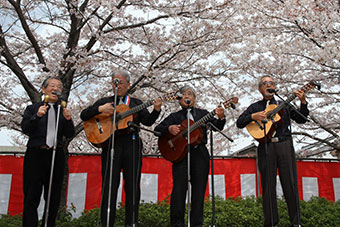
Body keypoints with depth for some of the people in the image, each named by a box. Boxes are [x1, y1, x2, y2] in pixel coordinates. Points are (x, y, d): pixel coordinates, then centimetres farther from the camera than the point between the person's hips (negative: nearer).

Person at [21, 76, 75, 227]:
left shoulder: (63, 111, 15)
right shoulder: (32, 108, 9)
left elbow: (69, 135, 8)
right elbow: (25, 129, -3)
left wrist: (68, 120, -10)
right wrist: (37, 116, -19)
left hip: (57, 156, 3)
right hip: (36, 154, -3)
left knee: (54, 198, 8)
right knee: (32, 197, -4)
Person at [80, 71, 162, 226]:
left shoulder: (136, 103, 18)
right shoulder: (105, 101, 17)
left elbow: (147, 121, 5)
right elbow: (84, 116, 9)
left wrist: (156, 110, -12)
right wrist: (100, 109, -7)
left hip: (132, 145, 1)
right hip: (111, 144, -1)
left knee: (133, 186, 1)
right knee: (109, 186, -2)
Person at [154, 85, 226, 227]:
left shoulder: (202, 113, 18)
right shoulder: (175, 116, 15)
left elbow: (217, 127, 8)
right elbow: (157, 129, 8)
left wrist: (221, 118, -14)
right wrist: (169, 129, -13)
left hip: (200, 153, 1)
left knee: (199, 190, 1)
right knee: (179, 189, -9)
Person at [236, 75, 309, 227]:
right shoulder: (255, 107, 15)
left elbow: (301, 119, 12)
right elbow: (239, 123, 7)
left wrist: (303, 102, -1)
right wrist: (253, 116, -10)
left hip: (285, 145, 1)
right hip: (265, 147, 0)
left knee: (290, 184, -1)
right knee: (268, 185, 0)